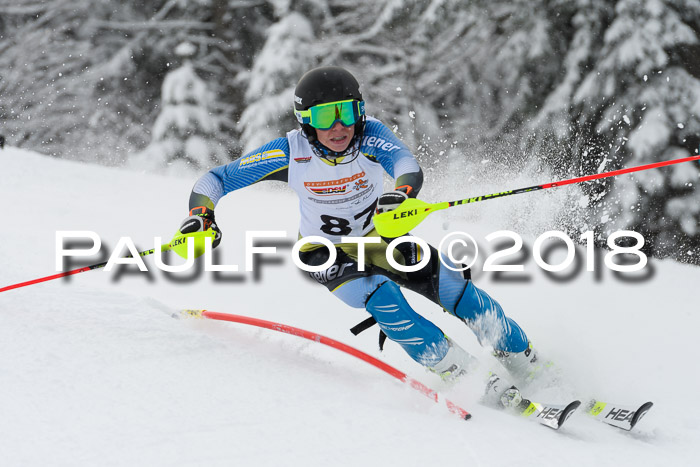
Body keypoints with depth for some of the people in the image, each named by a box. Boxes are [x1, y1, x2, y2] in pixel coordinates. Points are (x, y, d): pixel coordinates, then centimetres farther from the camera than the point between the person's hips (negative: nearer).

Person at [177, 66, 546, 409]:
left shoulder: (369, 135, -24)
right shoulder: (291, 153, -23)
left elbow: (407, 163, -44)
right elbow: (216, 179, -19)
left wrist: (402, 193, -67)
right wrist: (201, 217, -39)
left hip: (380, 238, 1)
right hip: (328, 253, -1)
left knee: (454, 288, -14)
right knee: (381, 295, -30)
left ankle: (524, 360, 7)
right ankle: (460, 371, -24)